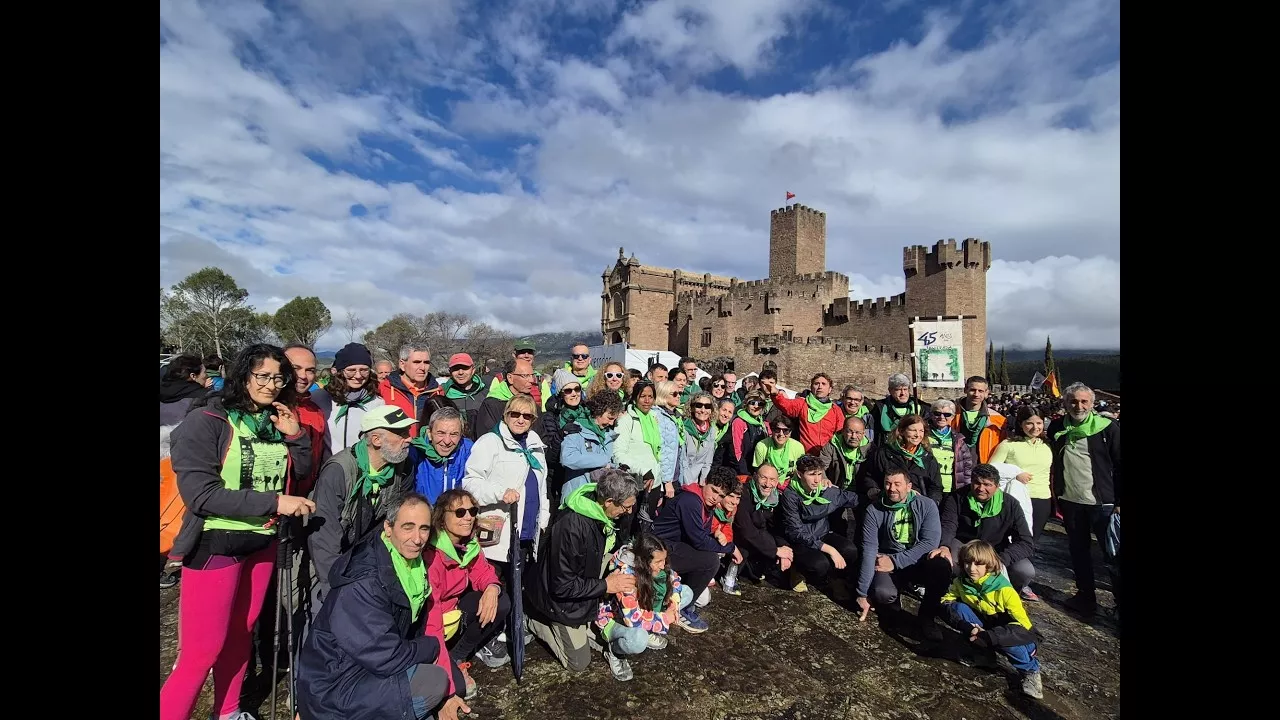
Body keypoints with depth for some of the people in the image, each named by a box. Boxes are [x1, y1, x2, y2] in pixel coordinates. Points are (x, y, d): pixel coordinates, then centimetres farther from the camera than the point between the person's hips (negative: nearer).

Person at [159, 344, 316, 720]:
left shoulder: (275, 421, 4)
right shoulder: (205, 421, -13)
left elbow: (301, 474, 10)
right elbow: (199, 493, -20)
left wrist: (296, 436, -7)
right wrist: (274, 502, -24)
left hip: (261, 542, 6)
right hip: (215, 545, -6)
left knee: (241, 632, 19)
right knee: (203, 650, 1)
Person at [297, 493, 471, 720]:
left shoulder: (411, 564, -1)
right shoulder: (364, 583, -27)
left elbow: (417, 636, 4)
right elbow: (387, 659, -28)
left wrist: (444, 693, -2)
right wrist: (435, 647, -11)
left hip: (369, 669, 8)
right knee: (433, 682, -24)